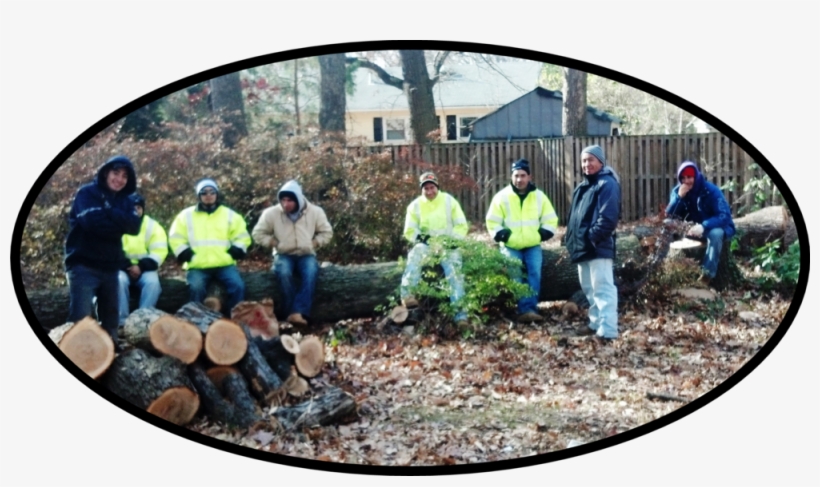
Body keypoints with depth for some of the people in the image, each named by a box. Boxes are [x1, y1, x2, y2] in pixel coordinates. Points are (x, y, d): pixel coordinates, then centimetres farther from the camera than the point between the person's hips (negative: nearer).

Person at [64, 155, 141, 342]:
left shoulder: (124, 201, 13)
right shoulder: (87, 193, -4)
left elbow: (134, 226, -6)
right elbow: (92, 222, -21)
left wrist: (109, 213, -18)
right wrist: (119, 224, -8)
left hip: (110, 267, 6)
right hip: (84, 265, -6)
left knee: (110, 318, 12)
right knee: (81, 319, -12)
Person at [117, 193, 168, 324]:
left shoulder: (153, 226, 4)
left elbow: (159, 252, -4)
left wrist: (141, 267, -18)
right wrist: (126, 266, -21)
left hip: (145, 269, 1)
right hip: (123, 268, -1)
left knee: (152, 281, -31)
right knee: (120, 280, -33)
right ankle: (122, 320, -28)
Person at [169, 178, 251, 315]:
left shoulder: (230, 215, 12)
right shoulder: (187, 215, 9)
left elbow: (242, 237, 12)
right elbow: (176, 239, 8)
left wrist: (234, 252, -5)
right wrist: (187, 255, -6)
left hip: (225, 265, 1)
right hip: (197, 266, -1)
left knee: (238, 286, -23)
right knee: (196, 288, -30)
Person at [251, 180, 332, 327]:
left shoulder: (315, 212, -4)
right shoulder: (272, 213, -6)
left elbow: (327, 233, 7)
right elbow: (258, 234, 3)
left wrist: (312, 244, -7)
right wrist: (275, 243, -8)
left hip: (306, 255, 0)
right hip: (283, 255, 0)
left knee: (311, 272, -35)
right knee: (284, 272, -36)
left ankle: (297, 313, -43)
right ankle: (297, 313, -32)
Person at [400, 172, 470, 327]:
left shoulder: (449, 201, 1)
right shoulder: (415, 205, 3)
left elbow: (461, 225, 2)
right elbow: (409, 231, 4)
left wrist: (453, 240, -15)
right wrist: (419, 236, -17)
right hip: (426, 245, 0)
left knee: (454, 273, -18)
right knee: (415, 254, -32)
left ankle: (460, 313, -17)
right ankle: (407, 294, -42)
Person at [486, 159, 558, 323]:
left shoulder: (539, 196, 4)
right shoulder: (502, 196, -2)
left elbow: (551, 220, 11)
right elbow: (492, 222, 1)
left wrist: (543, 234, -4)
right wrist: (503, 236, -12)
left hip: (533, 246, 1)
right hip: (511, 247, -1)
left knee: (534, 275, -12)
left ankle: (530, 310, -11)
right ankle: (526, 310, -10)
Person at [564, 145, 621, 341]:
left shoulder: (607, 184, -10)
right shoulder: (583, 186, 21)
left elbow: (608, 217, -20)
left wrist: (593, 237, -22)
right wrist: (571, 237, 14)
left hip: (598, 248, -10)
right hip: (583, 247, 10)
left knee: (603, 288, -13)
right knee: (589, 288, 17)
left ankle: (608, 330, -16)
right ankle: (596, 323, 29)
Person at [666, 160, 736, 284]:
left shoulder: (711, 190, -22)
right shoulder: (677, 191, -8)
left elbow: (725, 216, -31)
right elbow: (669, 215, -15)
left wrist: (704, 226, -48)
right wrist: (679, 197, -31)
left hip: (715, 227, -5)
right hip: (693, 228, 5)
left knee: (716, 233, -40)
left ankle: (707, 273, -35)